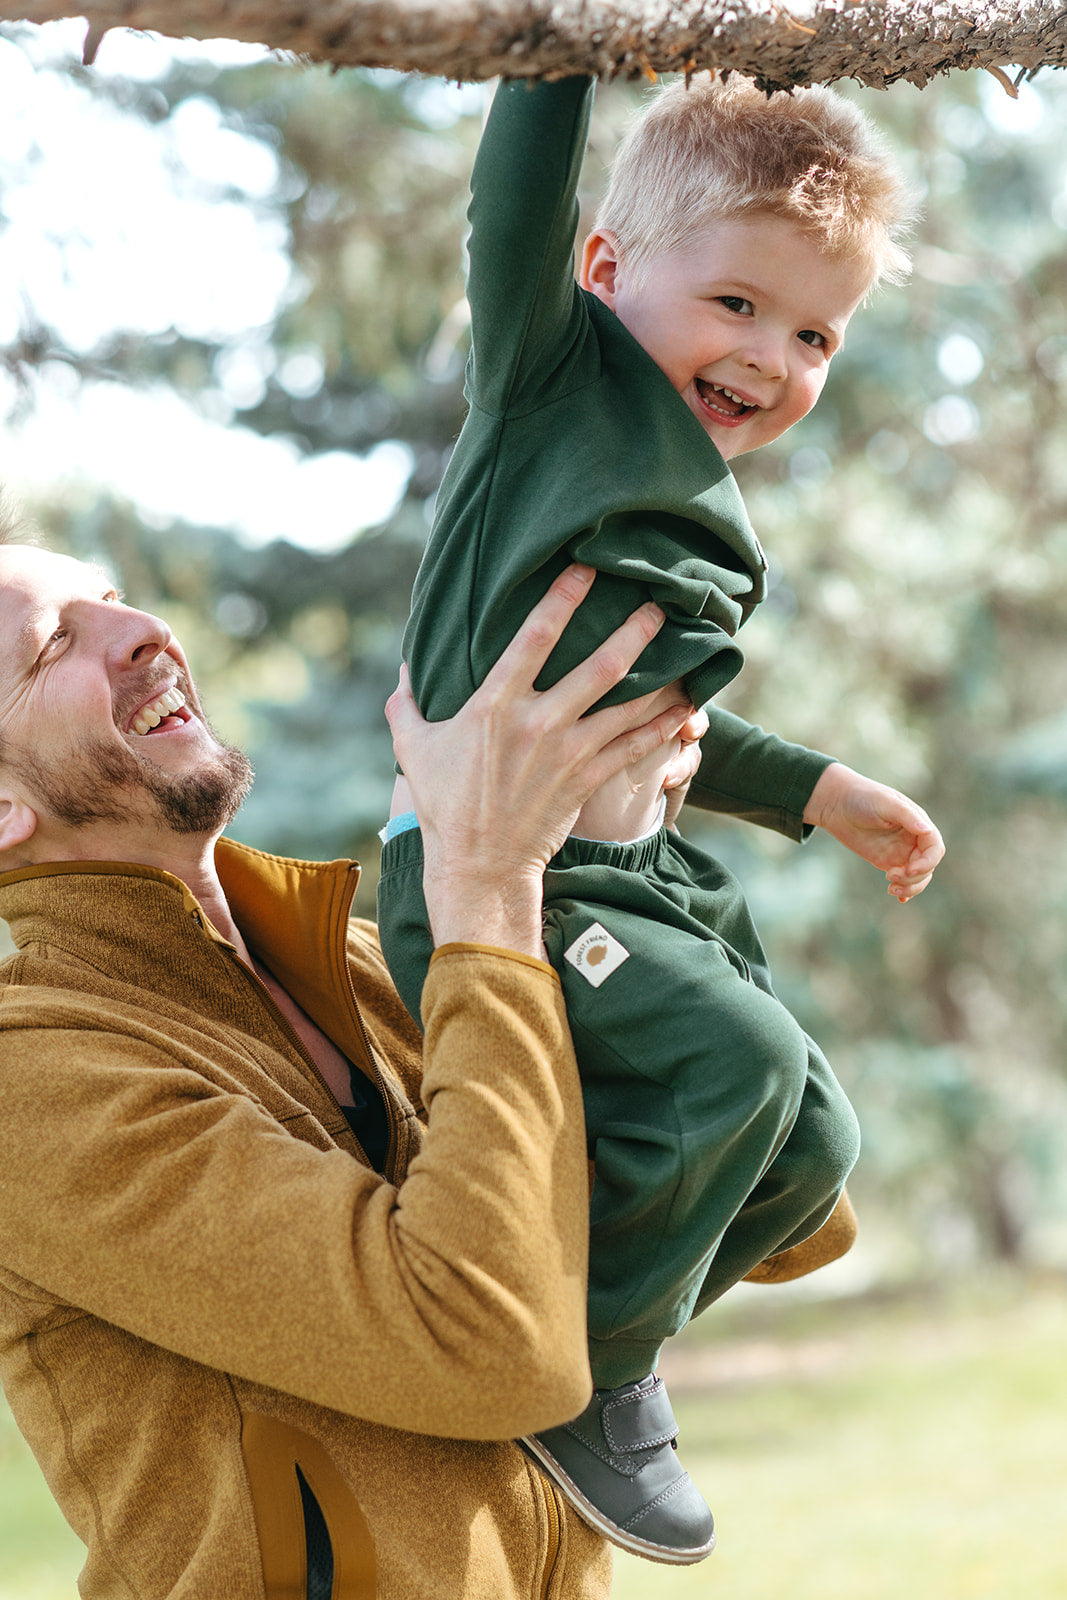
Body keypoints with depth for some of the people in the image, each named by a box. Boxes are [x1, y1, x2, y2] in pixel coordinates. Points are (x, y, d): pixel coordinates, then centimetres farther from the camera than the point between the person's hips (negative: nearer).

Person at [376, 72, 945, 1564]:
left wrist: (818, 791, 30)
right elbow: (522, 189, -20)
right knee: (736, 1057, -27)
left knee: (811, 1144, 6)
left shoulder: (708, 526, 19)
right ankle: (578, 1368, -8)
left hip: (642, 876, 9)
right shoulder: (555, 368, -4)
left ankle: (590, 1331, 21)